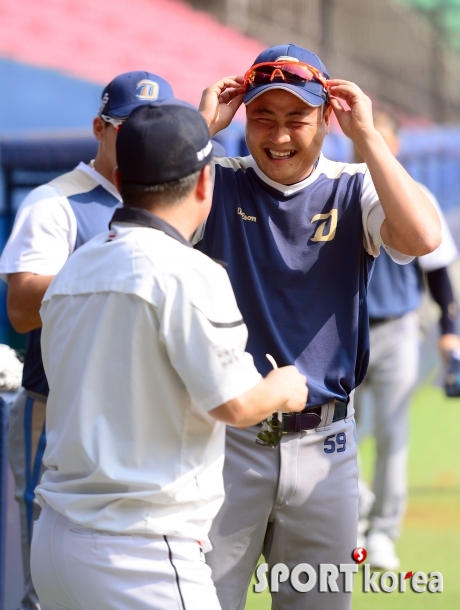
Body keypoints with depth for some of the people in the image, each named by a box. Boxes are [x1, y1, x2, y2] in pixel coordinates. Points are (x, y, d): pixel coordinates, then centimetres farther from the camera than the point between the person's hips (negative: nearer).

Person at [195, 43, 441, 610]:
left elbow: (422, 237, -17)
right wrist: (203, 124, -12)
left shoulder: (355, 192, 3)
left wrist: (365, 135, -14)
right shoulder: (218, 186, 2)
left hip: (323, 442, 1)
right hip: (227, 436, -1)